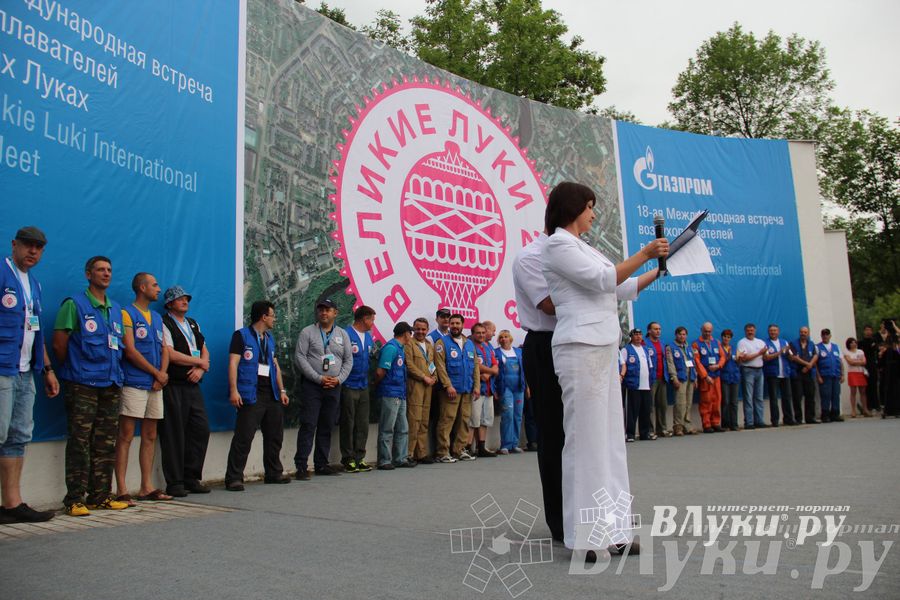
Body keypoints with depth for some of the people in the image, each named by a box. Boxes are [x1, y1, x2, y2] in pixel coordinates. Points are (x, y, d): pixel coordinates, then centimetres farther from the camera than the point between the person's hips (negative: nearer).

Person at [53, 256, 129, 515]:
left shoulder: (116, 309, 17)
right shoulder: (74, 304, -1)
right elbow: (59, 344, -5)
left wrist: (115, 372, 14)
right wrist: (75, 370, 3)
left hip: (111, 384, 6)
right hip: (82, 385, -6)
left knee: (106, 444, 8)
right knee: (80, 442, -5)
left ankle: (101, 496, 15)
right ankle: (75, 499, 2)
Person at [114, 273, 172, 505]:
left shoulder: (157, 317, 19)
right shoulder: (127, 314, -4)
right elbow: (130, 351, -11)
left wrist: (162, 375, -2)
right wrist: (157, 373, -6)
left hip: (155, 385, 7)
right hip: (133, 384, -7)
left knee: (150, 436, 9)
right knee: (126, 436, -6)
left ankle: (146, 487, 15)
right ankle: (121, 490, -4)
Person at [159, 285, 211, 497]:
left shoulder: (193, 324, 21)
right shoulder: (164, 323, -3)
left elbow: (204, 350, 17)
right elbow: (170, 354, -14)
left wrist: (200, 369, -4)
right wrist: (200, 362, -4)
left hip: (193, 385, 7)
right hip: (173, 386, -7)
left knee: (201, 430, 4)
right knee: (174, 435, -3)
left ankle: (192, 478, 14)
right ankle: (174, 483, 4)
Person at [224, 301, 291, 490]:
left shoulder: (270, 338, 20)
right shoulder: (241, 335, -2)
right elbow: (233, 363, -9)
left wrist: (282, 390, 13)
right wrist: (234, 390, -19)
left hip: (271, 394, 8)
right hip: (251, 394, -7)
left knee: (275, 435, 12)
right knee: (243, 437, -9)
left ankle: (274, 473, 24)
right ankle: (234, 478, -3)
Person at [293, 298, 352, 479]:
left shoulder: (342, 334, 11)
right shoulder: (307, 332, 0)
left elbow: (348, 360, 12)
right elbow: (299, 357, -8)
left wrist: (339, 379, -4)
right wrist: (319, 378, -13)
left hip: (334, 387, 4)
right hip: (312, 385, -4)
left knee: (326, 427, 9)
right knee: (308, 425, -7)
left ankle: (321, 464, 17)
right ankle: (301, 466, -4)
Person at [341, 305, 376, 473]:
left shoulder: (368, 336, 12)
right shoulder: (346, 334, -13)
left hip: (363, 386, 7)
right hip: (348, 386, -7)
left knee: (363, 425, 9)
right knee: (348, 424, 2)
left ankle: (359, 458, 18)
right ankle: (348, 459, 11)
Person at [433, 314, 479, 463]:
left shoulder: (469, 343, 16)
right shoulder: (442, 343, -1)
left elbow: (475, 366, 15)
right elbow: (440, 366, -9)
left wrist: (476, 385, 6)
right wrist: (448, 385, -16)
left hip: (467, 389, 6)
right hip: (451, 389, -6)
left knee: (464, 420, 8)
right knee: (447, 420, -7)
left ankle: (459, 450, 16)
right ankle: (442, 453, -3)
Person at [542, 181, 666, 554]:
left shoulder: (579, 247, 24)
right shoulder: (558, 244, -4)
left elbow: (622, 290, 27)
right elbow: (604, 280, -11)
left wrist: (658, 272, 25)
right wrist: (644, 254, -8)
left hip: (602, 349, 10)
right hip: (581, 349, -10)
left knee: (609, 438, 7)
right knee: (586, 439, -7)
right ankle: (586, 537, 0)